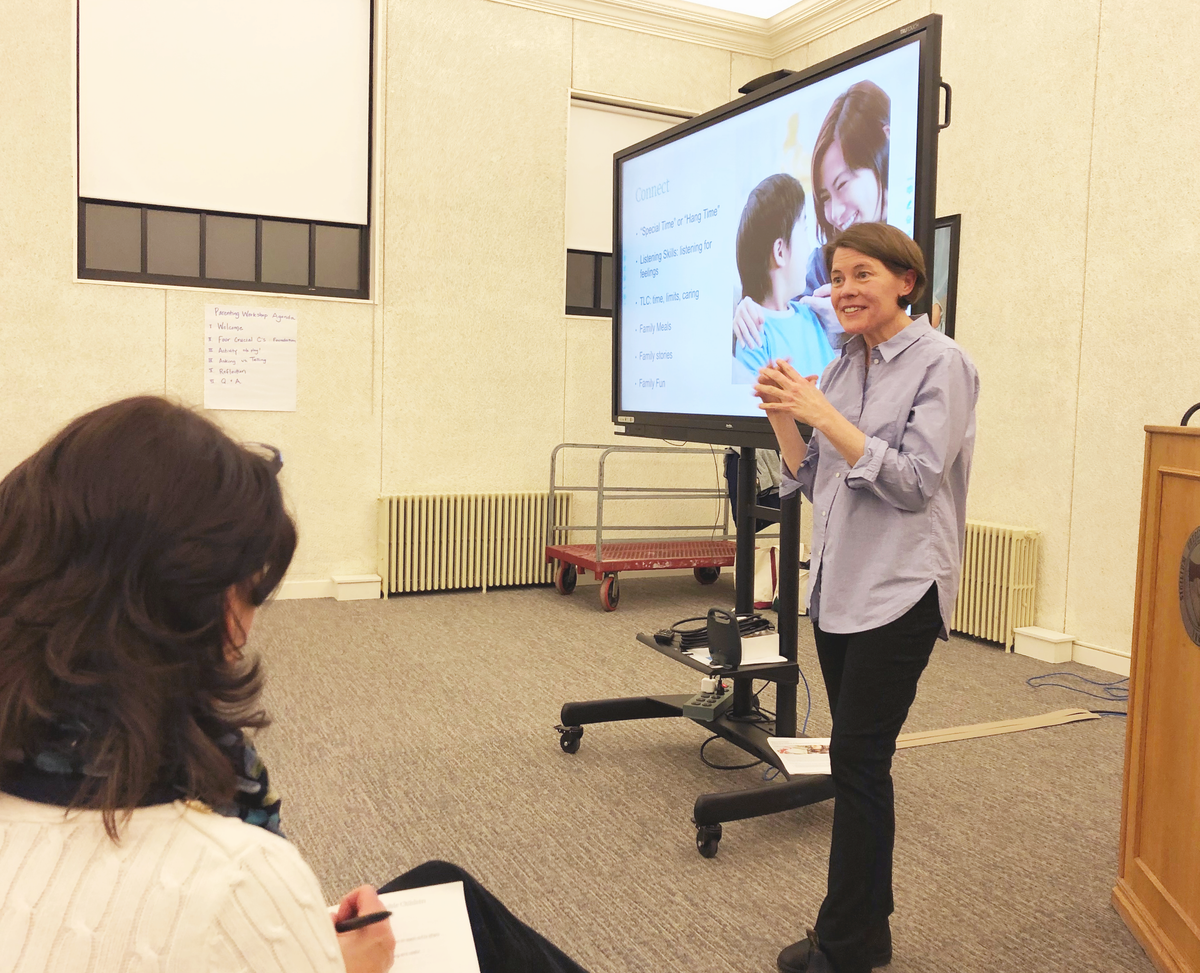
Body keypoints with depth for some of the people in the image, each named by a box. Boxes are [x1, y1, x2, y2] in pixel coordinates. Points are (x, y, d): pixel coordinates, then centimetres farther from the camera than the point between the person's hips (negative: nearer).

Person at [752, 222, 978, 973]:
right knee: (859, 760, 13)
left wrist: (822, 413, -20)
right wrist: (784, 419, -4)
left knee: (857, 758, -5)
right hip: (837, 585, 7)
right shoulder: (843, 368, 12)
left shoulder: (941, 364, -8)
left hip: (898, 590, -7)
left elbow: (914, 480, -17)